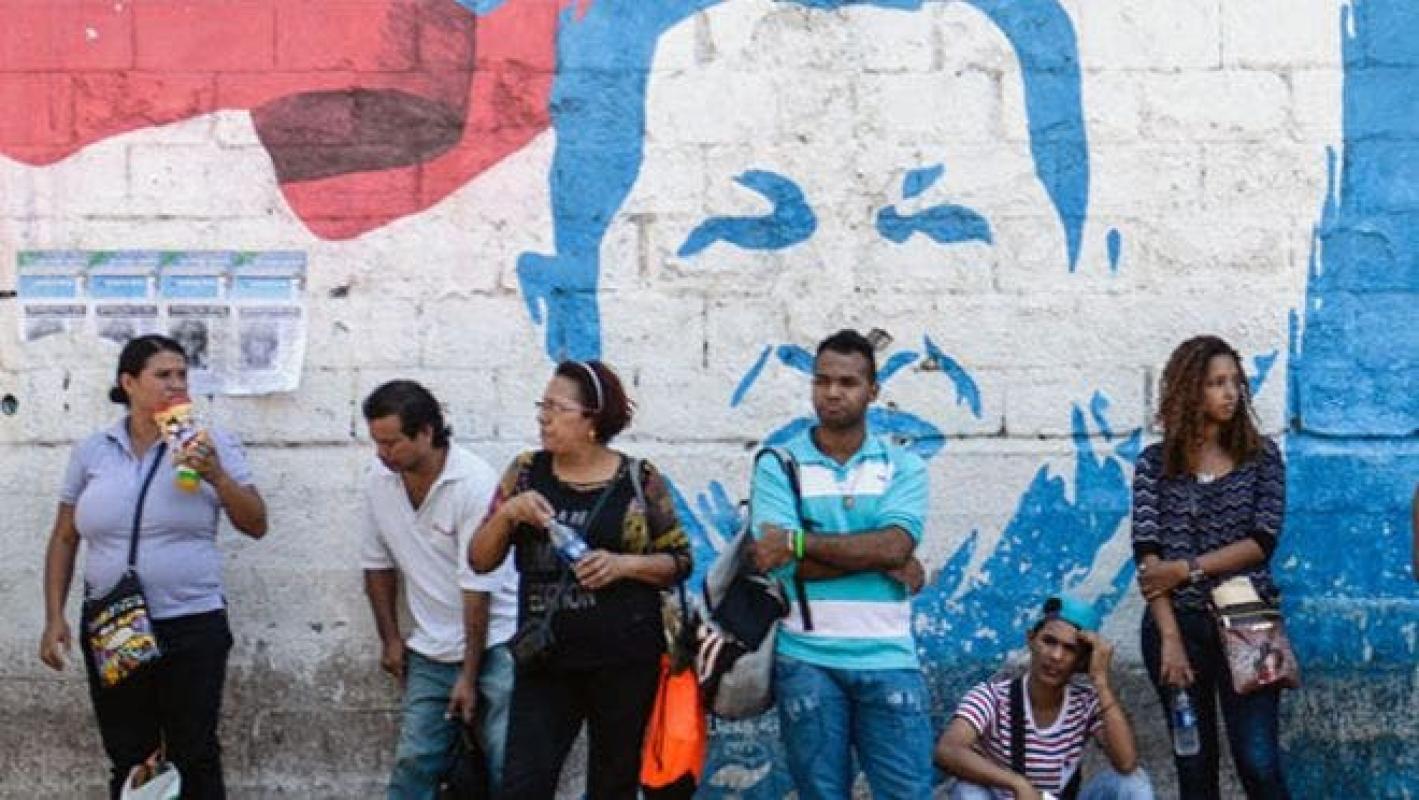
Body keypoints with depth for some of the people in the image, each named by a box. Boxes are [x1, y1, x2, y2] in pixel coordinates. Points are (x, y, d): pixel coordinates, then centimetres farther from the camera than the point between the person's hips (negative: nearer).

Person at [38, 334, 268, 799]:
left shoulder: (211, 444, -2)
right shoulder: (92, 452, 4)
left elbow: (256, 526, -3)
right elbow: (64, 539, 10)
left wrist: (214, 474, -17)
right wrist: (54, 617, 3)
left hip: (193, 627, -2)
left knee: (196, 760, 5)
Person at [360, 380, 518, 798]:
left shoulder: (475, 483, -20)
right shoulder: (379, 481, -2)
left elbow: (477, 588, -18)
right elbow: (378, 563, 12)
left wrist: (469, 676, -15)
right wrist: (390, 639, 11)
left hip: (493, 644, -5)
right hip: (429, 651, 5)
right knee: (413, 763, 4)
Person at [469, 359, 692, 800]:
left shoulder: (640, 479, -3)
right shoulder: (526, 470, 4)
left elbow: (680, 560, 2)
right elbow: (480, 560, 5)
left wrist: (622, 564, -15)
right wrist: (507, 512, -13)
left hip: (625, 660, -1)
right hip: (544, 660, 2)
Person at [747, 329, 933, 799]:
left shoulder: (904, 467, 6)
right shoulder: (778, 465, 2)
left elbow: (894, 545, -12)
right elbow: (782, 561, -12)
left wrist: (799, 540, -14)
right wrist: (884, 563, -9)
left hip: (889, 660, 1)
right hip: (807, 661, -1)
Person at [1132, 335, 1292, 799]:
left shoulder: (1261, 455, 5)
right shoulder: (1156, 461, 4)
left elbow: (1262, 542, -5)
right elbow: (1147, 554, -4)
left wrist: (1187, 569, -12)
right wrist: (1170, 637, -14)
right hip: (1178, 623, 1)